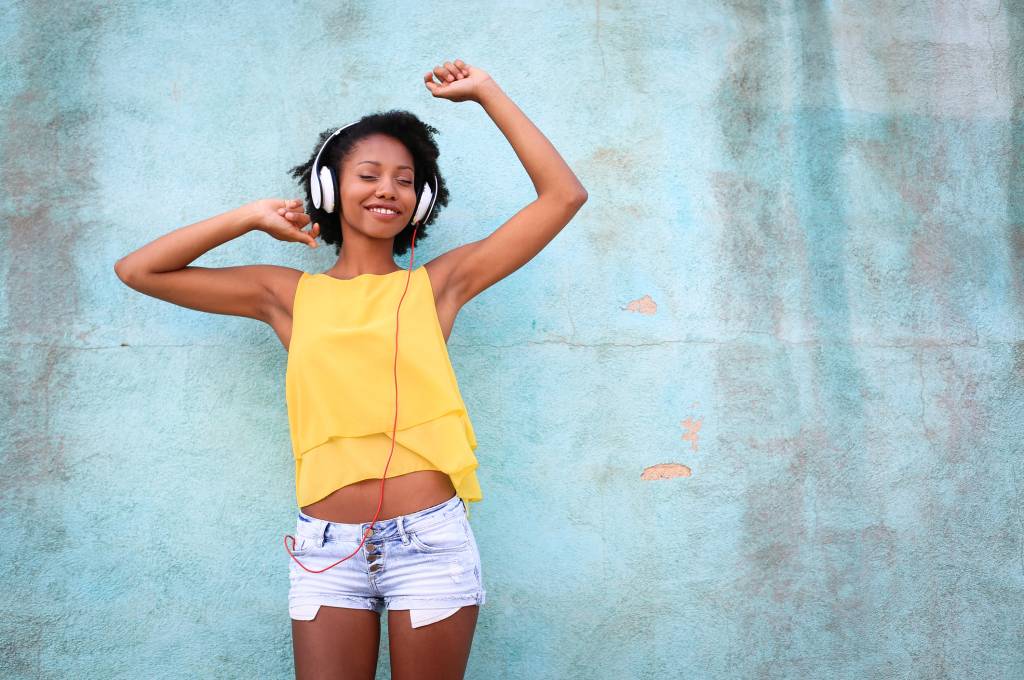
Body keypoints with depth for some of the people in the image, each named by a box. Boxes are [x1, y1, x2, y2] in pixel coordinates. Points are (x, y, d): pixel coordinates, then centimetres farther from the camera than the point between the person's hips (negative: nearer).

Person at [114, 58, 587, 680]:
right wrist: (253, 218, 8)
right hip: (326, 550, 1)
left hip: (430, 540, -1)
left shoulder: (437, 284, 5)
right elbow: (138, 270, 11)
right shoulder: (290, 295, 9)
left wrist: (486, 92, 6)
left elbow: (564, 194, 3)